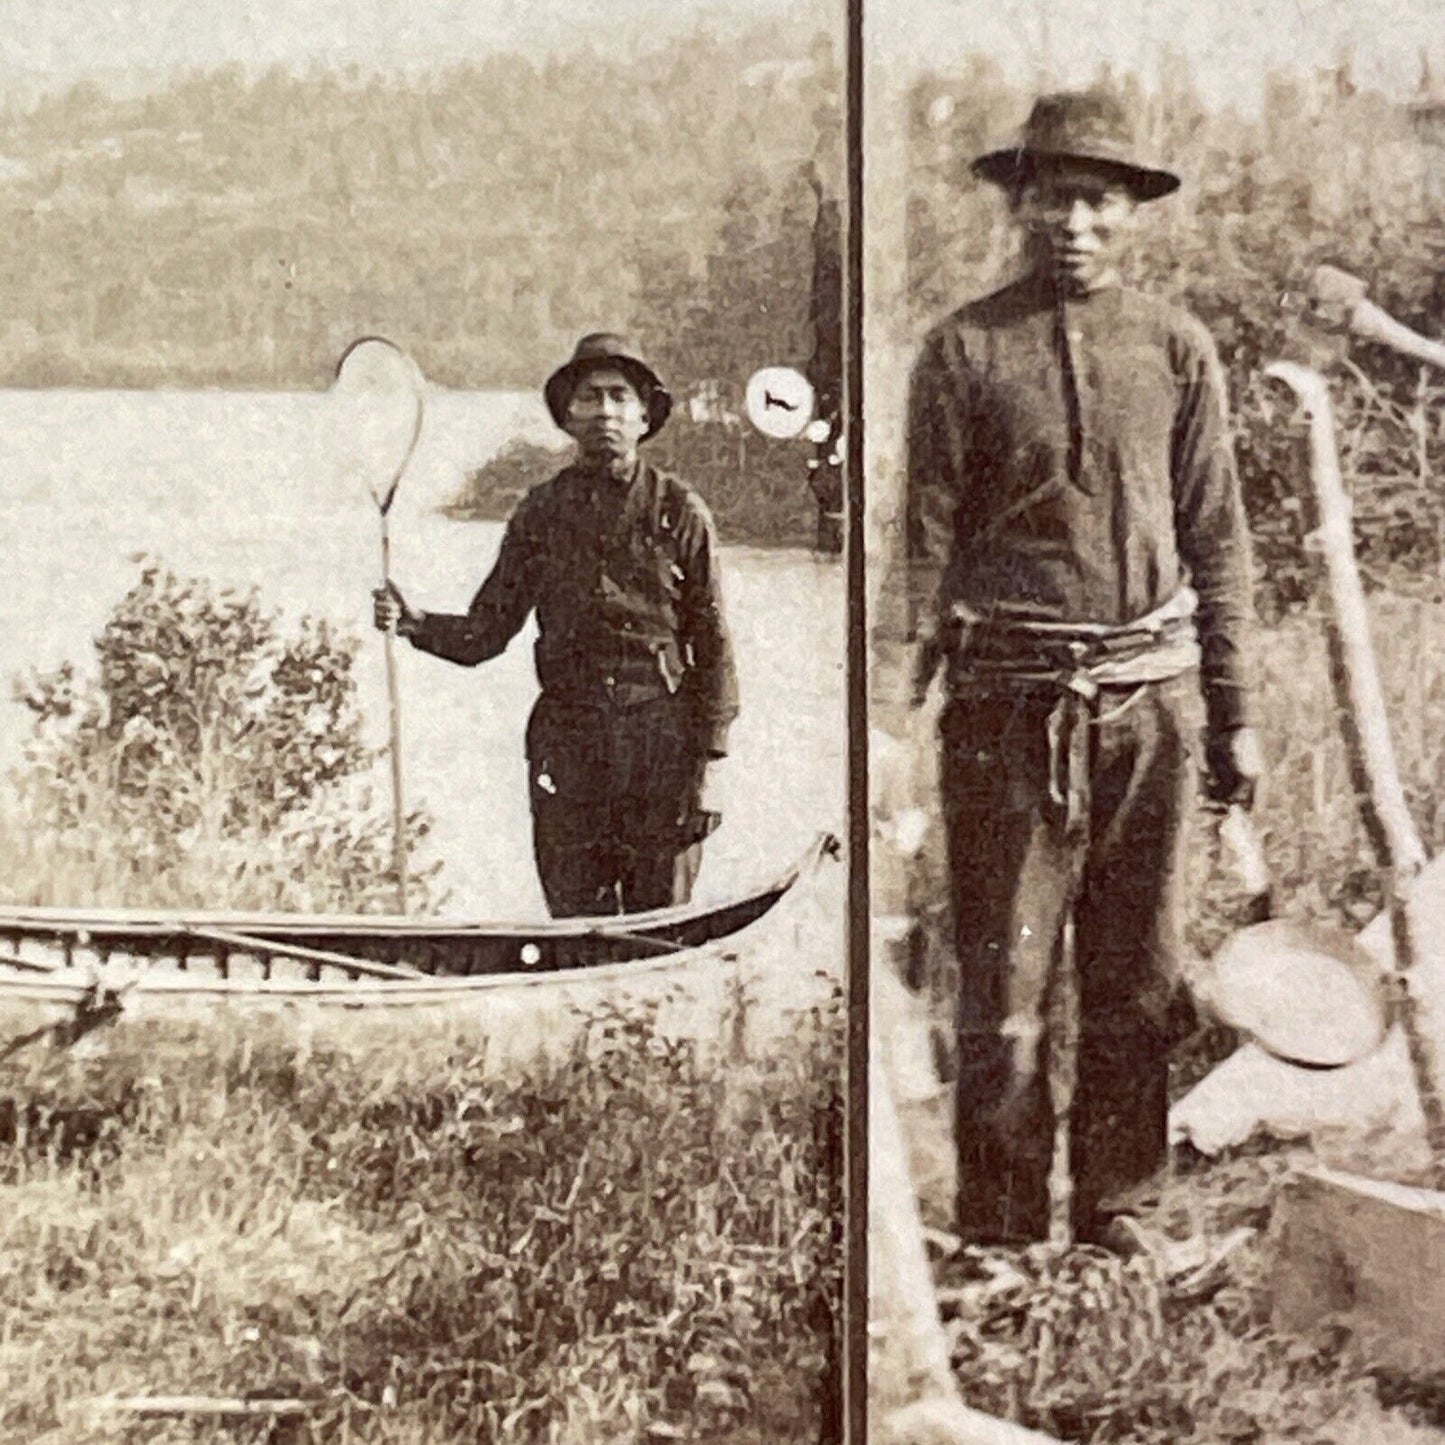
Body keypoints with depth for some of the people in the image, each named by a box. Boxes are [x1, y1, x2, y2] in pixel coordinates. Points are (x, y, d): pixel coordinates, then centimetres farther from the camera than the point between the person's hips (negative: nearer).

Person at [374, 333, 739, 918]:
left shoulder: (680, 511, 4)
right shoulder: (540, 512, 10)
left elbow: (712, 644, 3)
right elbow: (485, 632, 11)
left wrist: (707, 760, -3)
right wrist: (413, 623, -8)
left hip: (661, 735, -2)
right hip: (567, 738, 2)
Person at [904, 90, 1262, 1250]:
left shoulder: (1178, 349, 9)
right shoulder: (966, 349, 1)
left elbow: (1219, 541, 11)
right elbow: (926, 536, 0)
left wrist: (1233, 714, 9)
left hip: (1154, 697, 3)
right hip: (1011, 698, -3)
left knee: (1140, 980, 10)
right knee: (1006, 980, 1)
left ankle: (1113, 1206, 25)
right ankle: (1001, 1231, 13)